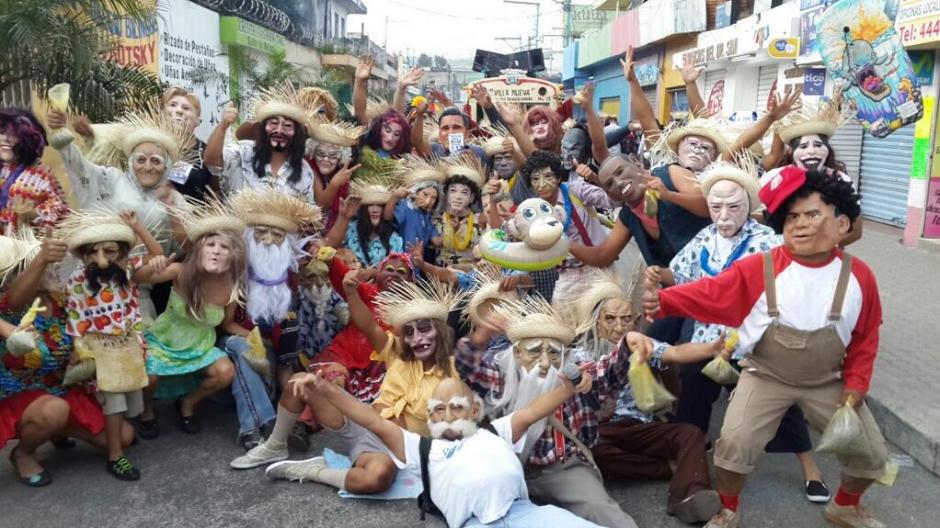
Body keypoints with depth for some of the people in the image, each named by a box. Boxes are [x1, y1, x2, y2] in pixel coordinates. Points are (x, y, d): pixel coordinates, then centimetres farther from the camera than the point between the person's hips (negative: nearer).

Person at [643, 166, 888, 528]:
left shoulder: (858, 276, -8)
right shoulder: (760, 268, -17)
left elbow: (865, 339, 3)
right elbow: (711, 292, -22)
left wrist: (855, 388, -2)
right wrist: (663, 300, -38)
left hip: (828, 382, 3)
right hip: (766, 377, -2)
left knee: (871, 453, 7)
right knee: (735, 442, -17)